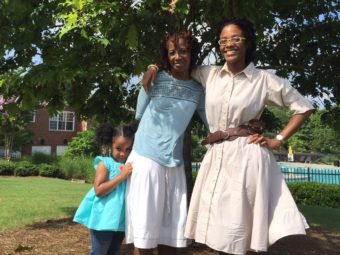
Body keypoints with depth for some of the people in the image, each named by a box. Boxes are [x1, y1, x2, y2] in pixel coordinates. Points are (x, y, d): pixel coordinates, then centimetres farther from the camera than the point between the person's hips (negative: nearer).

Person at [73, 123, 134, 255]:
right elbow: (98, 190, -18)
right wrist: (121, 176, -21)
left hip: (121, 220, 5)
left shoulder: (132, 166, 6)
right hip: (104, 219, -5)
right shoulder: (105, 163, -8)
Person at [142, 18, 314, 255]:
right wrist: (154, 66, 7)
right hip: (216, 157, 4)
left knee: (238, 234, 1)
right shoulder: (209, 74, 9)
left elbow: (304, 107, 5)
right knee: (219, 234, 10)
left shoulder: (265, 79, -1)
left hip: (247, 157, -4)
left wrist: (278, 140, -1)